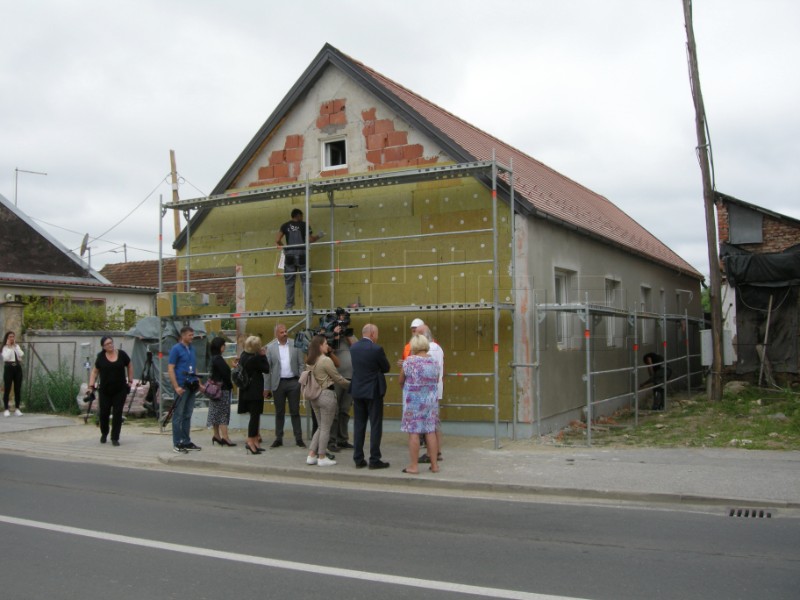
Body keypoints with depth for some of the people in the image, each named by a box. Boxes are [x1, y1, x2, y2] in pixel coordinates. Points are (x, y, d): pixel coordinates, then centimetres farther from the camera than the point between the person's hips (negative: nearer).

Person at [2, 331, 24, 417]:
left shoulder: (17, 346, 13)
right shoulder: (5, 347, 0)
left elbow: (21, 354, -4)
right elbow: (6, 357, -16)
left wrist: (15, 346, -6)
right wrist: (9, 347, -11)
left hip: (18, 368, 4)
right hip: (9, 368, -4)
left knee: (18, 389, 3)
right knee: (7, 389, -3)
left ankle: (17, 409, 8)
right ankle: (6, 410, 2)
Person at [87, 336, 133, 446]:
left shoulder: (122, 354, -2)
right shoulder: (100, 357, -1)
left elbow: (130, 366, 12)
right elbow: (95, 372, 6)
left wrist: (130, 380, 8)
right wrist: (91, 385, -3)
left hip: (120, 390, 0)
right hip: (105, 391, 1)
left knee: (117, 413, -2)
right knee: (104, 413, 6)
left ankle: (115, 438, 7)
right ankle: (104, 433, 32)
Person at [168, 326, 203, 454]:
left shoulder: (192, 349, 13)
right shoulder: (176, 349, -7)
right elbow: (170, 368, -12)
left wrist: (198, 382, 14)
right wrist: (176, 386, -19)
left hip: (191, 386, 7)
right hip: (182, 386, -7)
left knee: (187, 415, 12)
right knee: (178, 415, -2)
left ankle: (186, 441, 19)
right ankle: (177, 444, 3)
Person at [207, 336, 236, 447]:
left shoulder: (215, 358, 13)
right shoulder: (218, 359, -16)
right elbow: (224, 373, -17)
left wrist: (229, 384, 8)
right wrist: (230, 385, -4)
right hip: (222, 388, -9)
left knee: (217, 412, 11)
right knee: (223, 413, -9)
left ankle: (217, 435, 17)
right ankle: (224, 437, -11)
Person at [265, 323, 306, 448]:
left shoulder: (295, 345, 1)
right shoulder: (270, 347, 0)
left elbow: (301, 364, 3)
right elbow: (267, 368, 1)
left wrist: (302, 382, -3)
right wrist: (267, 387, -1)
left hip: (293, 382, 0)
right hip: (278, 383, 0)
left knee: (295, 412, 5)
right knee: (279, 413, 9)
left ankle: (298, 438, 10)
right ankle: (278, 439, 18)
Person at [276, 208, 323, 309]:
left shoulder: (285, 226, 8)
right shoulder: (304, 225, 3)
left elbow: (277, 240, 1)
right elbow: (310, 239, -3)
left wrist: (283, 247, 19)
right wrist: (319, 236, 15)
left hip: (290, 255, 2)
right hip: (302, 254, -2)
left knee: (289, 281, 7)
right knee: (305, 280, 1)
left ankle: (289, 304, 5)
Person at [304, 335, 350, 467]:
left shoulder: (310, 361, 8)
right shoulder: (326, 360, -15)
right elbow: (338, 378, -9)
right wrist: (350, 383, 7)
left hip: (315, 396, 8)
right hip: (327, 395, -8)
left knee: (321, 427, 17)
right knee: (325, 428, 3)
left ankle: (311, 456, 13)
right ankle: (322, 458, 8)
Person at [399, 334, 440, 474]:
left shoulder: (409, 361, -9)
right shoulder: (433, 361, 3)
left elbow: (401, 381, 1)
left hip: (413, 401, -4)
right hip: (431, 401, 4)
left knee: (413, 432, 0)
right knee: (430, 431, 10)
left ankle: (414, 466, 3)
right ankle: (434, 464, 14)